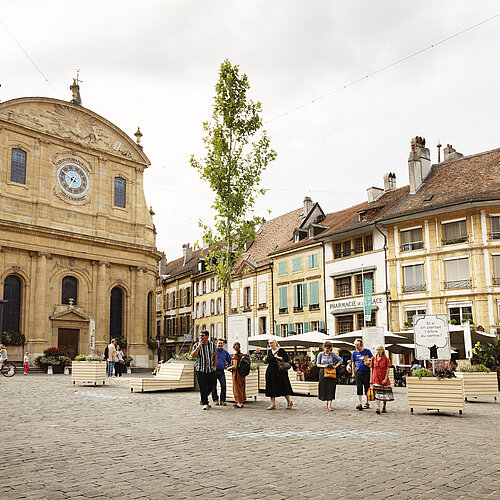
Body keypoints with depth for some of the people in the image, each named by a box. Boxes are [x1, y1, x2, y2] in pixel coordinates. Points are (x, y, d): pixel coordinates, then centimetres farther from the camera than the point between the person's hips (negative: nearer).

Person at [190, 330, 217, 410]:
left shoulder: (212, 344, 5)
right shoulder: (196, 345, -3)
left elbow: (215, 355, 15)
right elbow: (193, 355, -16)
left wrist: (215, 366, 8)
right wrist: (199, 346, -20)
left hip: (211, 370, 3)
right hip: (200, 370, -3)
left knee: (211, 386, 8)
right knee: (202, 388, -4)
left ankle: (203, 399, 31)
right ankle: (205, 403, 8)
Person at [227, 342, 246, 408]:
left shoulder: (235, 355, -14)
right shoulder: (242, 355, 6)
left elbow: (235, 366, -19)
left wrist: (229, 368, -2)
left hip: (237, 373, -7)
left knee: (237, 388, 1)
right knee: (241, 387, 14)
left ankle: (240, 403, 4)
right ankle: (239, 402, 22)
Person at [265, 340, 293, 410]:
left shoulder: (281, 350, -5)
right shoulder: (269, 351, 13)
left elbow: (286, 359, -10)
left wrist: (278, 357, -19)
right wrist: (265, 359, -1)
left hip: (280, 372, -6)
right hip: (271, 372, 6)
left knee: (283, 386, -1)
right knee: (271, 388, 2)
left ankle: (289, 402, 16)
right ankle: (273, 405, 7)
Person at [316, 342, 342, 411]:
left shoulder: (333, 354, 5)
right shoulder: (320, 354, 6)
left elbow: (340, 360, 11)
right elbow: (317, 364, 8)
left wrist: (336, 366, -1)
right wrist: (323, 366, -10)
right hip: (323, 373, 1)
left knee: (331, 388, -8)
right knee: (324, 388, 3)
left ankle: (329, 405, -12)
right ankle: (327, 402, 25)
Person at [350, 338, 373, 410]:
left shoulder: (367, 351, 0)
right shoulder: (354, 352, 6)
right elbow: (353, 363, 14)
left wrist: (369, 363, -12)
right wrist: (353, 373, 11)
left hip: (366, 371, -1)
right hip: (358, 372, 2)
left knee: (367, 387, 4)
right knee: (359, 387, -3)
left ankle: (367, 403, 16)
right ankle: (360, 403, -2)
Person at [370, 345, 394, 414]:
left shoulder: (386, 359, -3)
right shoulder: (373, 358, 5)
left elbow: (388, 369, -6)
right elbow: (372, 369, 10)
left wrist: (385, 379, -14)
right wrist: (371, 379, 8)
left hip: (384, 378, -1)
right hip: (376, 378, 1)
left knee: (385, 393, 6)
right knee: (377, 393, -11)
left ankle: (384, 407, 24)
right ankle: (378, 408, -17)